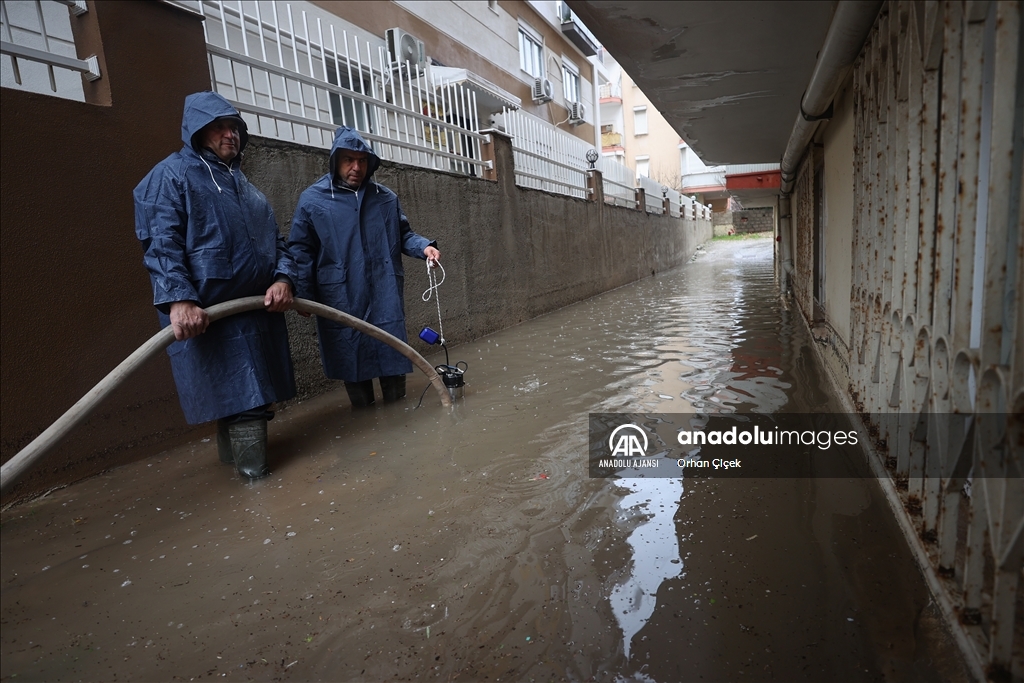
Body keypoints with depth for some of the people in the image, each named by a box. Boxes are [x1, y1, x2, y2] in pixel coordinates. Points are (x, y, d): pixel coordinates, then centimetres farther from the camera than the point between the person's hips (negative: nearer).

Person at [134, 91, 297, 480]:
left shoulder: (241, 182, 24)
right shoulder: (171, 175, 1)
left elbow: (274, 239, 19)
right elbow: (161, 244, -12)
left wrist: (283, 279, -2)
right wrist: (178, 299, -26)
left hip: (259, 309, 7)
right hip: (205, 314, -7)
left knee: (253, 398, 11)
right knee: (240, 403, -8)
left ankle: (234, 462, 26)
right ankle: (253, 477, 1)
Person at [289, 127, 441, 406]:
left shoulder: (386, 198, 9)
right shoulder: (312, 200, 2)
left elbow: (403, 235, 18)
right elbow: (301, 251, 2)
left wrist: (424, 246, -3)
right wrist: (304, 296, -6)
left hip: (386, 299, 2)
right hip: (342, 302, -2)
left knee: (393, 359, 5)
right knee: (351, 362, 6)